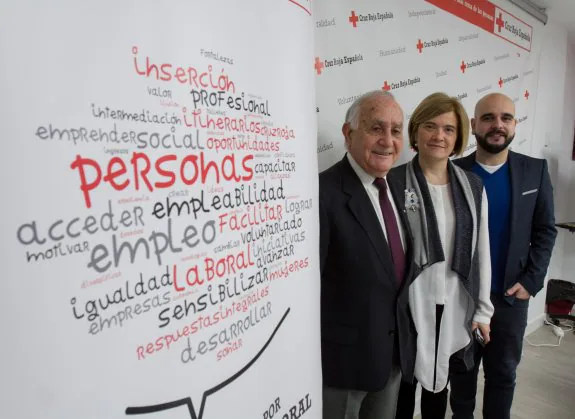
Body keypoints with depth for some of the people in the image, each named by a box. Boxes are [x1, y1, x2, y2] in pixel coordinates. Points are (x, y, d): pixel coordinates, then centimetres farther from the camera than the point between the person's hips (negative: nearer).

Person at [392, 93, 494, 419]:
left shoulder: (473, 186, 2)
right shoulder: (394, 182, -12)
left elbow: (481, 251, 6)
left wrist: (483, 309, 7)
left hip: (455, 305, 4)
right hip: (409, 303, -4)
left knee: (439, 380, 23)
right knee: (405, 381, 15)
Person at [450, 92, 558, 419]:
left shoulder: (535, 171, -1)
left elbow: (545, 230, 2)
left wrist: (531, 281, -6)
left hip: (511, 295, 2)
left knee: (503, 372, 18)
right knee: (462, 370, 17)